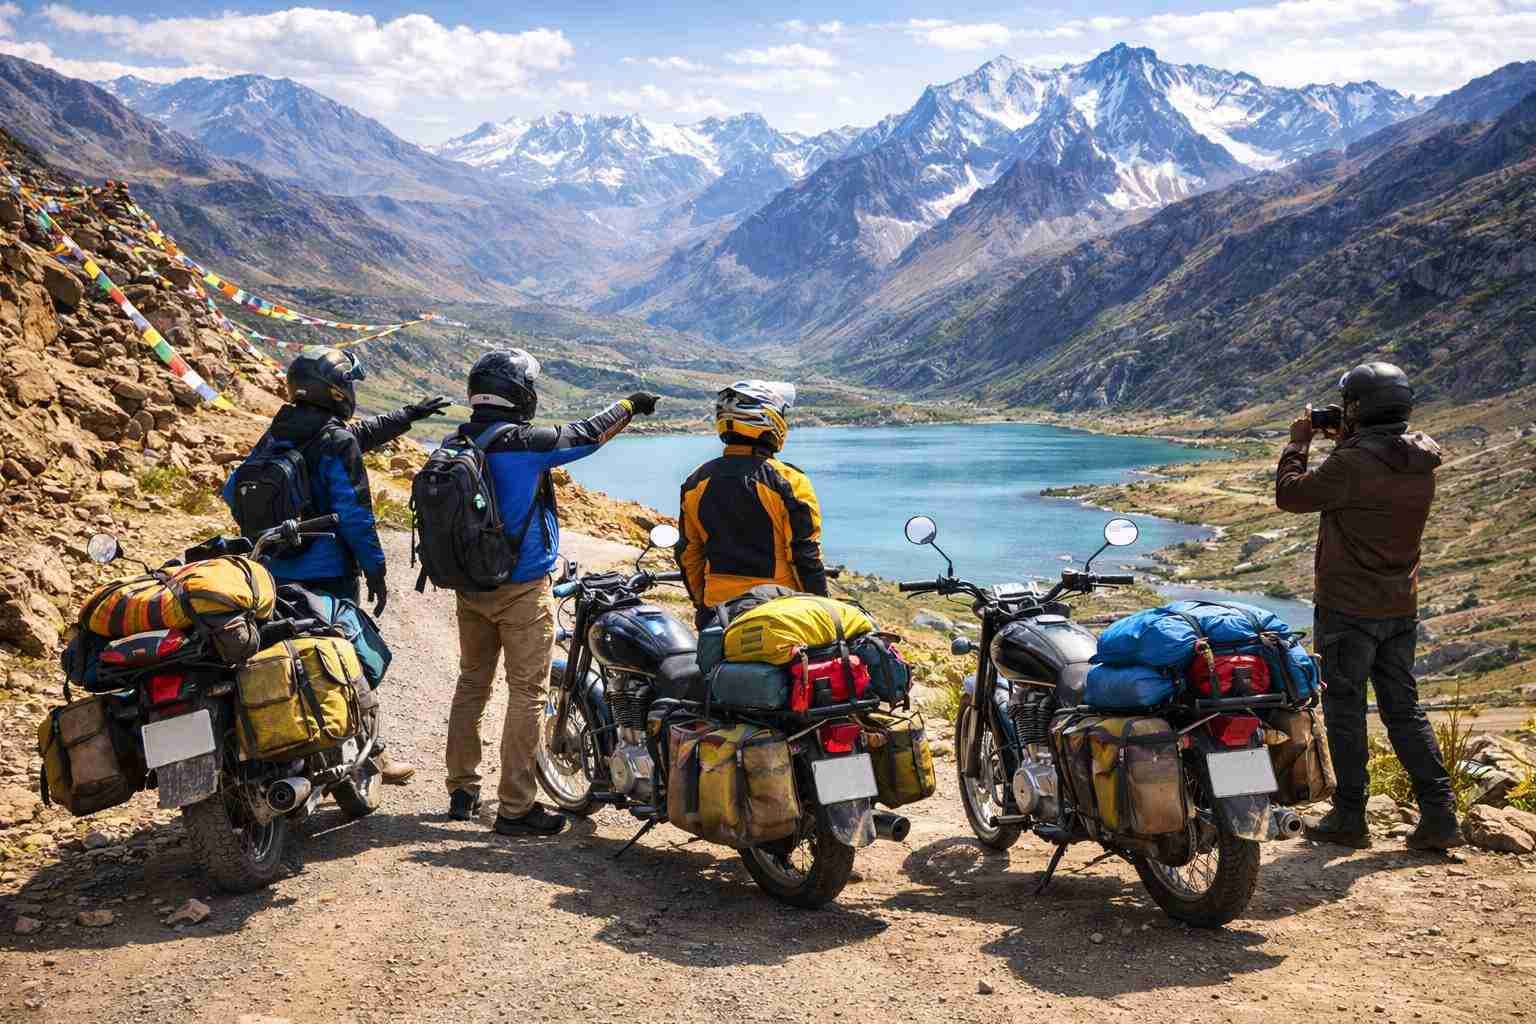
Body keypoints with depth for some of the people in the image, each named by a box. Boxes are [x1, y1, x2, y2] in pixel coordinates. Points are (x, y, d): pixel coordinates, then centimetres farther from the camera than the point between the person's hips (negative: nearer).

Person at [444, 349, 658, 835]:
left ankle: (462, 791, 26)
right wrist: (630, 404, 14)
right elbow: (588, 433, -3)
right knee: (527, 694, -1)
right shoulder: (527, 443, -17)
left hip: (470, 585, 7)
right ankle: (515, 808, 2)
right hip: (522, 589, -7)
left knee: (472, 684, 18)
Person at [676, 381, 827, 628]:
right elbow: (805, 555, -11)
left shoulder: (696, 482, 4)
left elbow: (688, 554, 9)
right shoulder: (787, 482, -12)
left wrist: (701, 604, 19)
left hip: (717, 607, 5)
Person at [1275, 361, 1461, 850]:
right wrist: (1346, 442, 15)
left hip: (1348, 608, -7)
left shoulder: (1352, 465, -22)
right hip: (1401, 607, 7)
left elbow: (1290, 494, -11)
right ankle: (1439, 814, 10)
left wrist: (1298, 444, 2)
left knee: (1345, 710, 4)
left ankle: (1349, 818, 12)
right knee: (1404, 708, 14)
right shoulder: (1421, 465, 4)